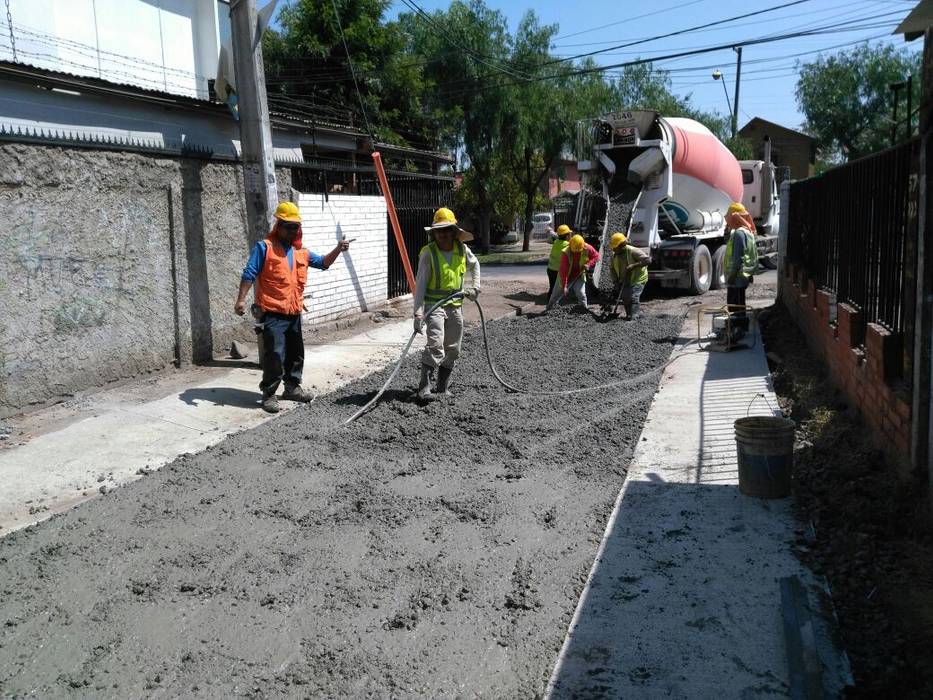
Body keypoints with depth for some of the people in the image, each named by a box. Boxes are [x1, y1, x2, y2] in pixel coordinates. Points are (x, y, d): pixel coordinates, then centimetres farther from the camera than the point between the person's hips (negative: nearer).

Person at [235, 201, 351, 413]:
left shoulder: (301, 252, 16)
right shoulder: (264, 247, -3)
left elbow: (323, 263, 16)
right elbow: (249, 274, -7)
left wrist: (338, 249, -2)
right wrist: (241, 299, -15)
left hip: (294, 313, 7)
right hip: (272, 314, -7)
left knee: (296, 353, 16)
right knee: (274, 354, -10)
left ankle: (292, 387, 31)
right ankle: (269, 394, 0)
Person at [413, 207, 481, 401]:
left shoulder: (462, 250, 1)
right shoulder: (428, 253, -12)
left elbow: (474, 264, 25)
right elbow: (420, 284, -14)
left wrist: (475, 286, 13)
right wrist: (418, 313, -21)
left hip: (455, 305, 6)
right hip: (434, 304, -5)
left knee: (452, 349, 11)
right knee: (435, 344, -23)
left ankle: (442, 387, 24)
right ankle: (424, 387, -20)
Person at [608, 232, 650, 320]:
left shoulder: (633, 251, -23)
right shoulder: (615, 255, -2)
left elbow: (648, 260, -28)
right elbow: (612, 268, 10)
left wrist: (633, 265, -33)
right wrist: (615, 281, 2)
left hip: (638, 279, -7)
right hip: (625, 281, 7)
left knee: (634, 298, -18)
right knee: (625, 299, 12)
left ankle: (633, 317, -21)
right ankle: (628, 315, 28)